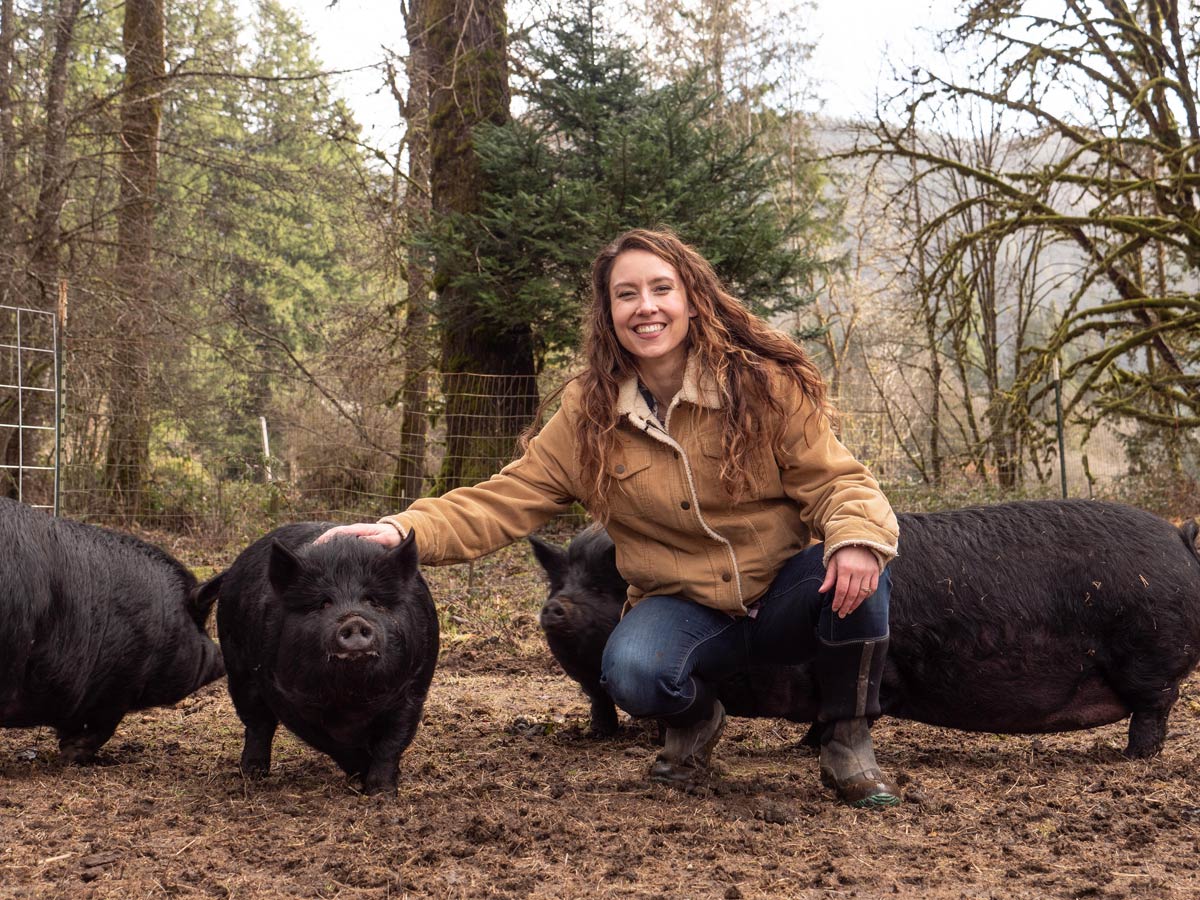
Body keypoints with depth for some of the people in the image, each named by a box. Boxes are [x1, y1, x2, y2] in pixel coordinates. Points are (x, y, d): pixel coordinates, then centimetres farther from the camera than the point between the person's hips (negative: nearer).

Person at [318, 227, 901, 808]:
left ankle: (847, 739, -6)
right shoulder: (588, 416, -2)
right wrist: (403, 531, -21)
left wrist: (857, 536, -34)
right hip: (683, 608, 1)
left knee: (854, 573, -33)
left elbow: (832, 479, -9)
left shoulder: (765, 386, -7)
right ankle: (694, 723, 6)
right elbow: (503, 503, -4)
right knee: (632, 673, -33)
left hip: (785, 595, 0)